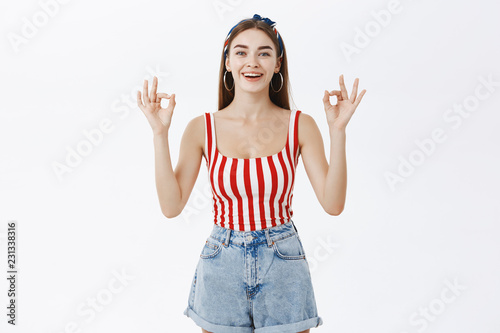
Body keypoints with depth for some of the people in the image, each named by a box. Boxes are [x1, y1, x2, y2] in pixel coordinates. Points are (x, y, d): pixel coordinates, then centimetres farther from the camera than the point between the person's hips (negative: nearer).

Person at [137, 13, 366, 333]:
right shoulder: (203, 128, -4)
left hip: (283, 263, 0)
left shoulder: (300, 125, -5)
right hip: (222, 266, 1)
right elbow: (172, 206, -9)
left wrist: (337, 130, -17)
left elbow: (333, 203, -10)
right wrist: (160, 133, -13)